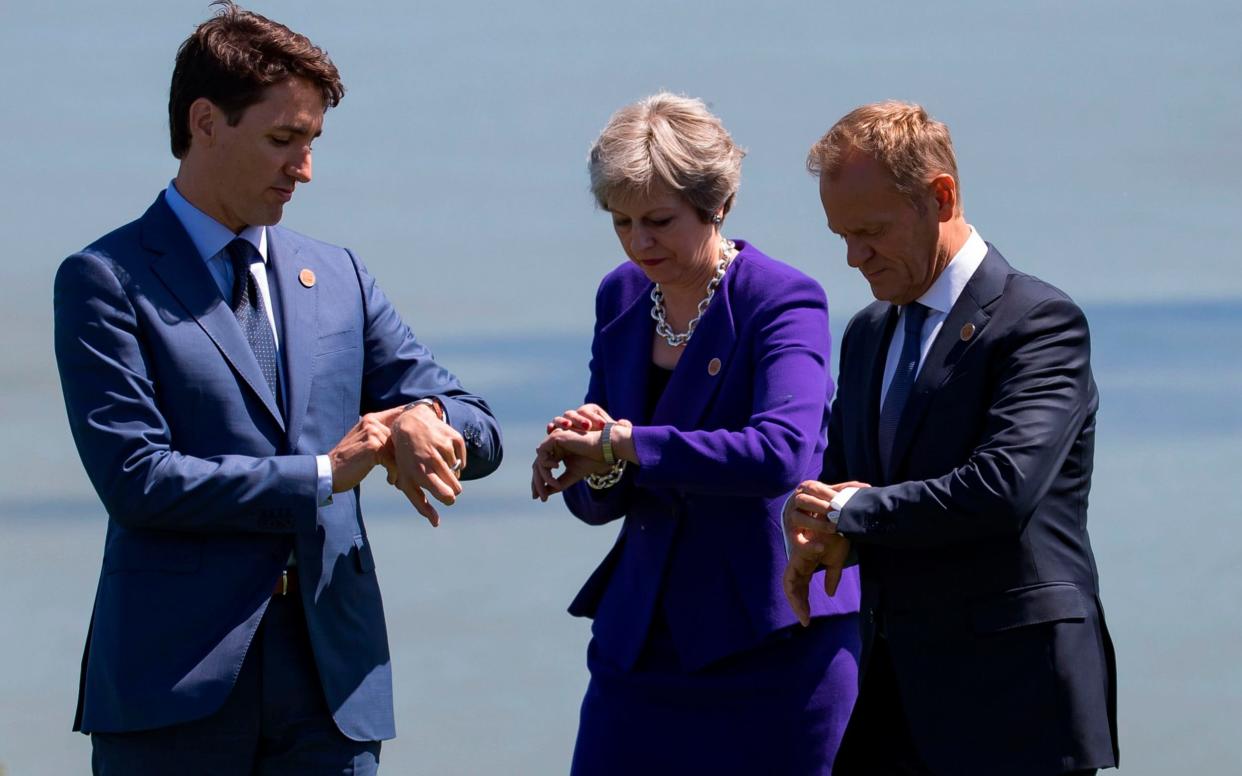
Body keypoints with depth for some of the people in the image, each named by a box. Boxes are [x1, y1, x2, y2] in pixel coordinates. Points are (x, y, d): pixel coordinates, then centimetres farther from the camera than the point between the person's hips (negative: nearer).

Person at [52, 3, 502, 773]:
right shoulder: (105, 283, -2)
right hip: (176, 679, -4)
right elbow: (135, 478, -12)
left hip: (332, 674, 4)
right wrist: (322, 473, -8)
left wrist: (427, 417, -10)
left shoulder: (338, 276, 16)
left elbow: (479, 430, 15)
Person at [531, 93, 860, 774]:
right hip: (643, 640, 6)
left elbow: (780, 453, -29)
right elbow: (599, 505, 12)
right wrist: (597, 469, -13)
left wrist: (623, 443, -24)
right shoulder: (621, 298, 8)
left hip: (770, 644, -6)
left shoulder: (783, 302, -11)